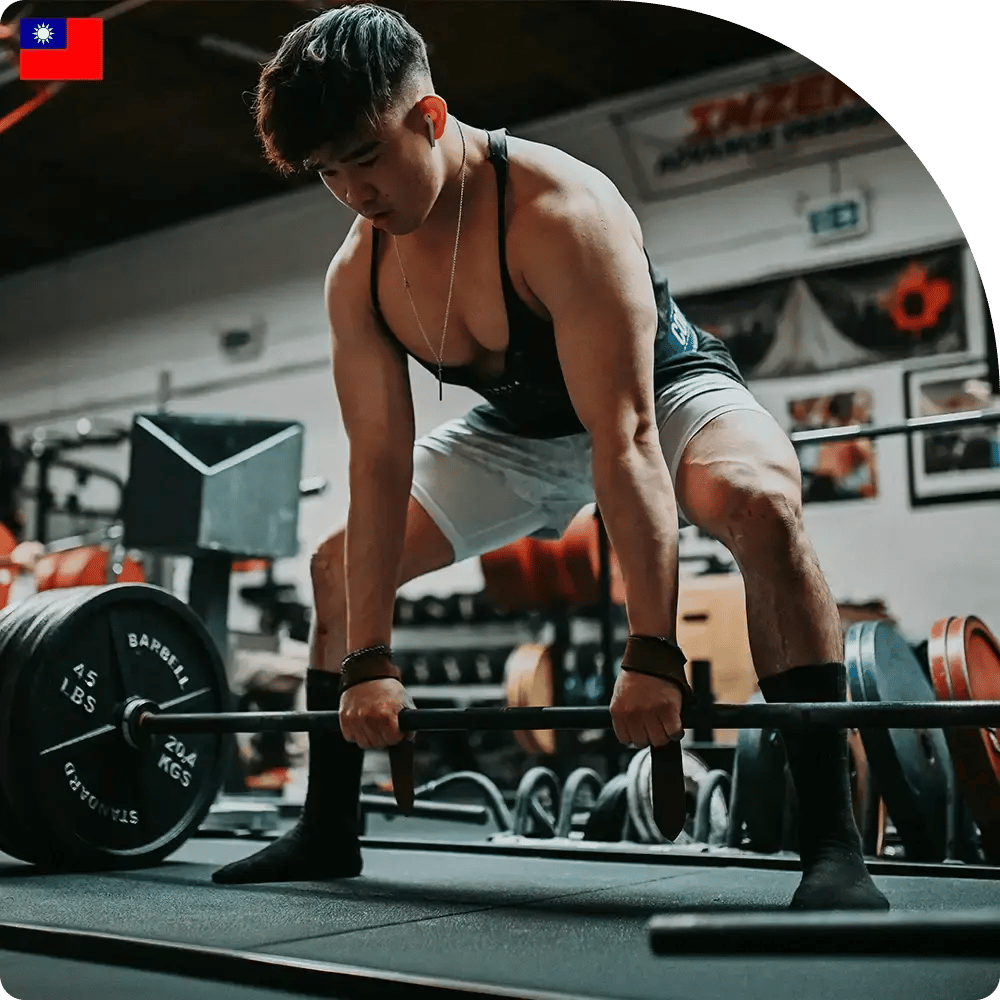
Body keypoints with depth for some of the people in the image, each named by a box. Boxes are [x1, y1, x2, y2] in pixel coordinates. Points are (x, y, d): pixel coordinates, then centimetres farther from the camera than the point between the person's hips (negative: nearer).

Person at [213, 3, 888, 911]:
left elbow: (624, 440, -38)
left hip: (664, 391, -6)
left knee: (759, 504, -40)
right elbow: (379, 469, -13)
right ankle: (326, 834, 17)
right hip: (521, 429, 6)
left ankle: (833, 845, -32)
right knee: (339, 565, 3)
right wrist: (369, 663, -14)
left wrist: (653, 654, -40)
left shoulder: (562, 213, -34)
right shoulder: (357, 277, -15)